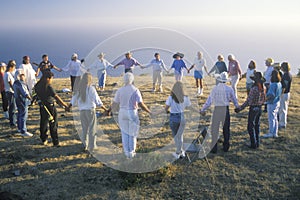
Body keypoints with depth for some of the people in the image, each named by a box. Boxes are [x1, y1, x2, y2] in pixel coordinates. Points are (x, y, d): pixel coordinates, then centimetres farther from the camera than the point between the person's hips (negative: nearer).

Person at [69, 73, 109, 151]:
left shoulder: (79, 89, 4)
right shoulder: (91, 88, -11)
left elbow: (74, 99, 12)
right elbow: (97, 101, -12)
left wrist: (68, 107, 28)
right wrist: (105, 109, -5)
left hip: (82, 111, 5)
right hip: (90, 110, -5)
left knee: (85, 129, 17)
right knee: (92, 129, 4)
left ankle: (85, 145, 22)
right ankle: (92, 146, 6)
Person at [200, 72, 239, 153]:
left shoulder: (214, 88, -8)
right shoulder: (229, 89, -1)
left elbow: (209, 101, -7)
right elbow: (234, 100, 8)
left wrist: (203, 109, 3)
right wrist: (237, 107, 27)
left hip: (217, 110, -2)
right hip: (226, 110, 2)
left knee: (214, 129, 6)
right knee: (226, 129, 15)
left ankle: (214, 148, 8)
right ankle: (226, 147, 24)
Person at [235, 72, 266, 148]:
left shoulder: (254, 89, -24)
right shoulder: (263, 88, 0)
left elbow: (248, 101, -24)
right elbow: (264, 99, 11)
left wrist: (240, 108, -20)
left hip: (253, 108, -7)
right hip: (259, 108, 8)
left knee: (251, 127, 3)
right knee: (257, 125, 18)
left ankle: (253, 144, 6)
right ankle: (257, 143, 24)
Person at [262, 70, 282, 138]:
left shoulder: (273, 85, -23)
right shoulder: (279, 84, 3)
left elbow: (271, 95, -25)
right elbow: (280, 93, 12)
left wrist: (265, 99, -13)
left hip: (272, 103, -8)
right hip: (277, 102, 8)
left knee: (271, 118, 2)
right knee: (275, 118, 16)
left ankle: (271, 133, 10)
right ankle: (275, 133, 23)